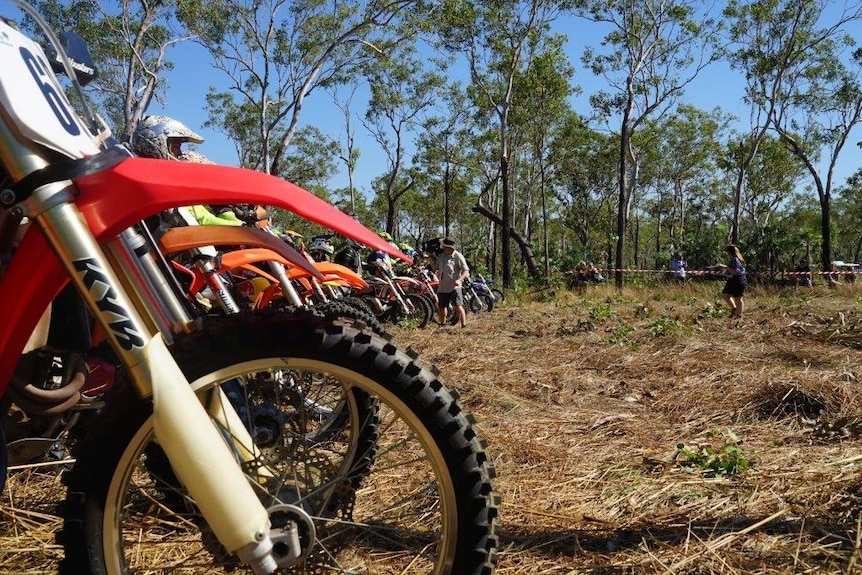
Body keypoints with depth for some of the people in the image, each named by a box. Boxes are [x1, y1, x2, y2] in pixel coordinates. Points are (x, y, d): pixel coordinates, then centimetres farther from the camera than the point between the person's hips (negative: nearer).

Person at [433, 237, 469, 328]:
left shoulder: (458, 256, -8)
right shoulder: (441, 256, 12)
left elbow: (466, 271, -12)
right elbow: (435, 266, 26)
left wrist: (459, 280, -27)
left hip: (454, 287, -7)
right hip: (442, 286, 7)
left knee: (458, 306, -16)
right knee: (441, 307, 15)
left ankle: (464, 325, -15)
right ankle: (442, 324, 33)